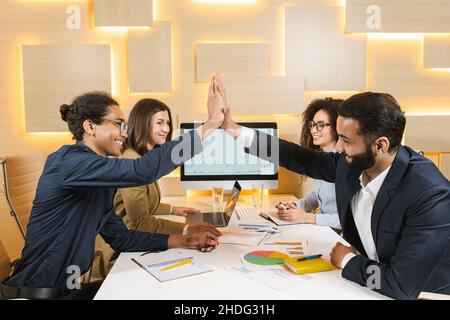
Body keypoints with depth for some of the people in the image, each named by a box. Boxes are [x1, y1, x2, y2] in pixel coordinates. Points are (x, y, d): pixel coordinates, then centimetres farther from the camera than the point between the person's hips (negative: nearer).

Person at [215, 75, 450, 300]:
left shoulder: (430, 195, -30)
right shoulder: (351, 161, -12)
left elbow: (402, 286, -32)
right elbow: (301, 159, 0)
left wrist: (347, 260, -16)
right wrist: (233, 129, -2)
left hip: (419, 293, -5)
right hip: (363, 280, 5)